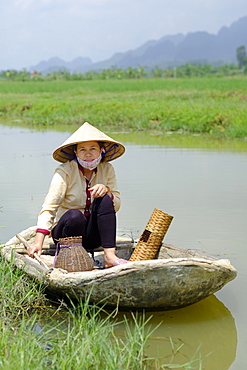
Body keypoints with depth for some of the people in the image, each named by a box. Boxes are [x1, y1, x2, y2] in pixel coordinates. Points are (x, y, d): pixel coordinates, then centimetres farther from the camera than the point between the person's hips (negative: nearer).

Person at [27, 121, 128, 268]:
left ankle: (110, 256, -28)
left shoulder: (107, 169, 2)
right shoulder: (65, 171, -11)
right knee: (74, 215, -36)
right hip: (66, 229, -4)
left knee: (105, 200, -24)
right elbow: (49, 207, -19)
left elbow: (116, 205, 2)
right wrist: (38, 242, -31)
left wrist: (106, 189, -21)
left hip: (93, 235, 4)